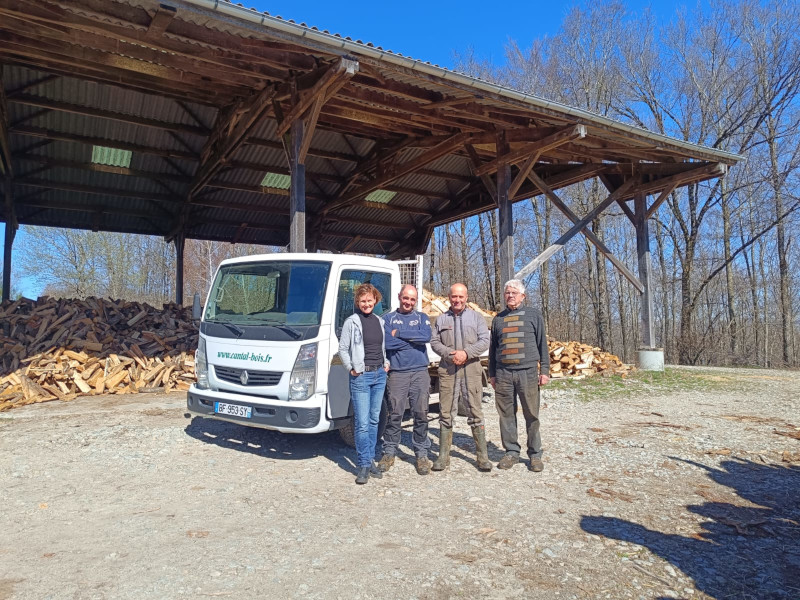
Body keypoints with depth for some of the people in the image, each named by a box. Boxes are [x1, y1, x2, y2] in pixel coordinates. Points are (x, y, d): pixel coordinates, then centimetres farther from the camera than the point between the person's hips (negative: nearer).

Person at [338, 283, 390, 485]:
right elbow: (342, 349, -3)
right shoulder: (352, 322, -5)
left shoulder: (380, 321, 11)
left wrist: (386, 363, 10)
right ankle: (364, 465, 4)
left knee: (374, 420, 11)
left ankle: (370, 460, 21)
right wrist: (351, 369, -9)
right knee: (362, 423, -6)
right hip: (361, 376, -5)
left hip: (379, 375, 6)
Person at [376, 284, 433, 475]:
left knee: (421, 414, 2)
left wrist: (399, 333, -7)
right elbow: (388, 343, -7)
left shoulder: (422, 318, 14)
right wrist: (414, 340, -4)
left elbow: (426, 336, -8)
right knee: (394, 414, -1)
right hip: (397, 373, -1)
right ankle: (389, 452, 13)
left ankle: (421, 454, 14)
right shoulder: (388, 319, 10)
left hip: (420, 372, 1)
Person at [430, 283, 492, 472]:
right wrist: (448, 354, -11)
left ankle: (482, 456, 8)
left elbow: (484, 341, 1)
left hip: (471, 369, -1)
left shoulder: (476, 317, 10)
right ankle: (443, 456, 12)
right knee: (446, 413, 4)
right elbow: (434, 342, 7)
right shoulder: (441, 319, 14)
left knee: (475, 412, 0)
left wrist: (466, 353, -13)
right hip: (447, 370, 1)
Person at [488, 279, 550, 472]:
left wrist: (544, 370, 0)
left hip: (528, 372, -2)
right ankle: (511, 452, 16)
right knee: (507, 415, 4)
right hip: (503, 374, 3)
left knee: (531, 415, 0)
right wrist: (492, 374, 15)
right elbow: (493, 348, 19)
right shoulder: (498, 318, 15)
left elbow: (542, 344, 7)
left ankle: (535, 455, 12)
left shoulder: (533, 315, 8)